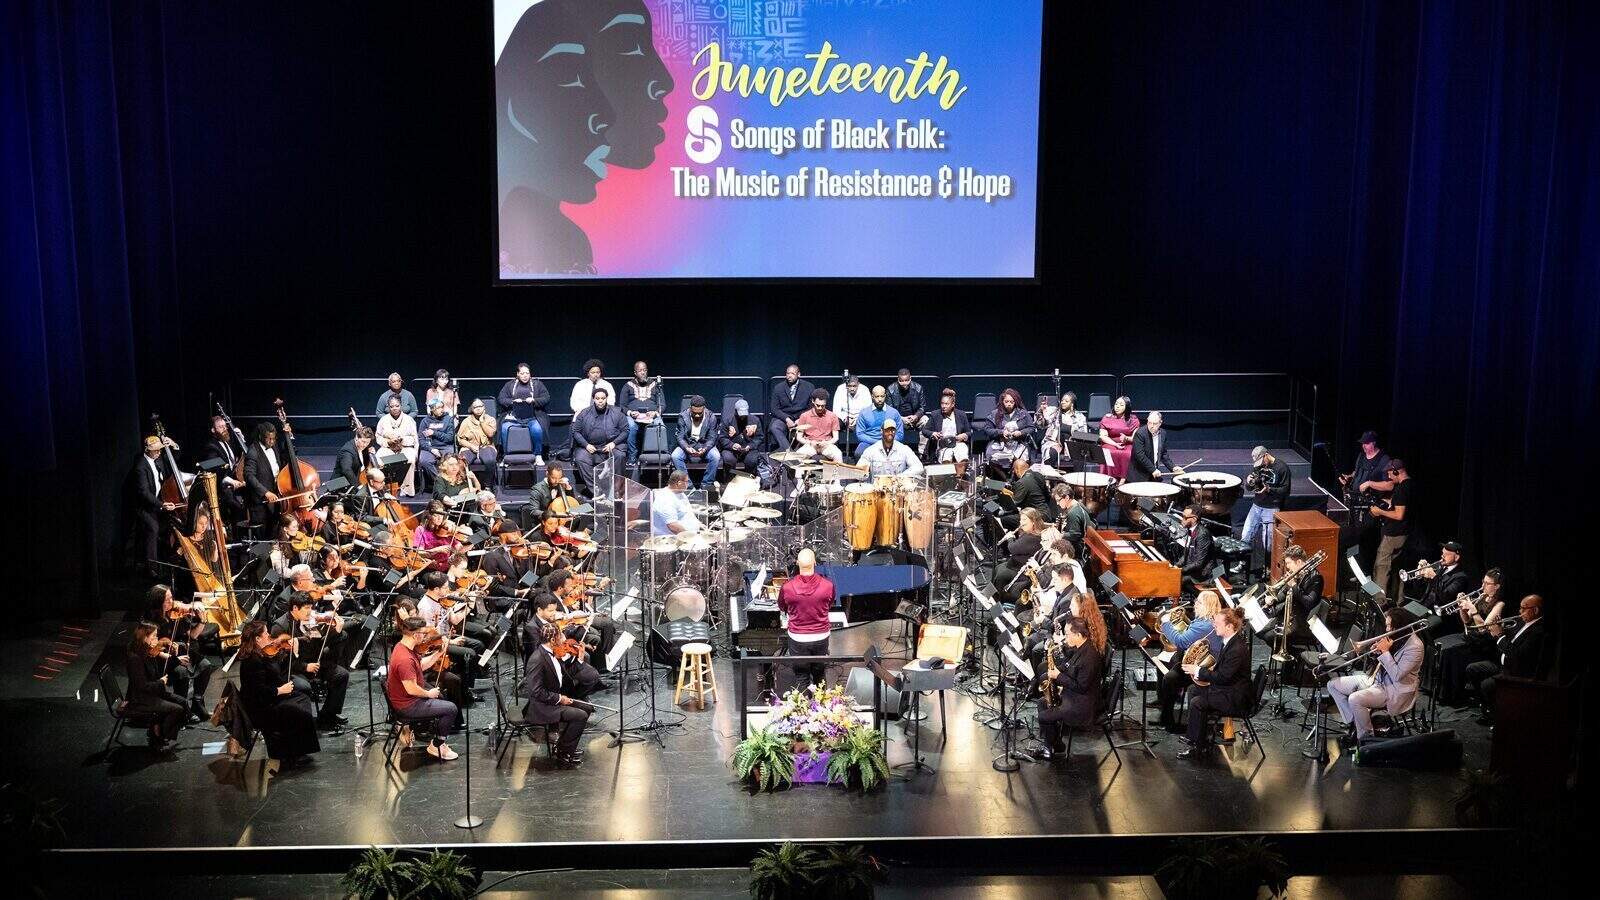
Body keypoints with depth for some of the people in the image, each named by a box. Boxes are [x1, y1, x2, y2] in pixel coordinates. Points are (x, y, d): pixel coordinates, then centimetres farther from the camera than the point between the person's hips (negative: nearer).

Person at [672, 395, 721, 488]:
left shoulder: (711, 417, -8)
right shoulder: (683, 417, -8)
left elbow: (712, 438, -9)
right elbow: (680, 438, -10)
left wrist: (704, 449, -31)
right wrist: (687, 448, -31)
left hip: (705, 446, 0)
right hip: (687, 446, 1)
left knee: (716, 456, -31)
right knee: (675, 456, -29)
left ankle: (706, 484, -17)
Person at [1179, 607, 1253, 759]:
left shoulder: (1237, 648, -28)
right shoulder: (1230, 640, 3)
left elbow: (1222, 677, -27)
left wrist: (1198, 671, -18)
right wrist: (1206, 670, 2)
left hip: (1237, 698, -11)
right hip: (1227, 687, 11)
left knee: (1197, 703, -21)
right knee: (1193, 689, 18)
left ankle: (1198, 748, -10)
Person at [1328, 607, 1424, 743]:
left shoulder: (1414, 647, -22)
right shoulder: (1394, 636, 1)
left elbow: (1397, 675, -25)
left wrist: (1385, 651, -22)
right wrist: (1378, 649, -7)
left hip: (1393, 690, -9)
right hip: (1376, 678, 9)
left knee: (1355, 699, -33)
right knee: (1333, 685, 3)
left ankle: (1365, 738, -12)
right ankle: (1353, 723, 4)